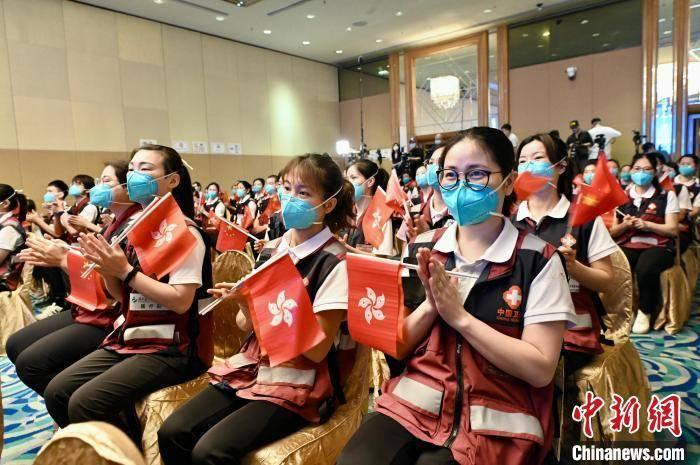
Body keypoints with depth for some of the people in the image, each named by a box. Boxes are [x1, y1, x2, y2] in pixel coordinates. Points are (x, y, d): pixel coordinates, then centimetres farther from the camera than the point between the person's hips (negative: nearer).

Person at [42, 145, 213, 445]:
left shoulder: (185, 233, -15)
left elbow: (181, 301, -22)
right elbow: (122, 295, 14)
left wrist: (126, 270, -19)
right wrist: (106, 269, -6)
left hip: (173, 347, -8)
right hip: (130, 338, 8)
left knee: (85, 403, -18)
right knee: (56, 393, 1)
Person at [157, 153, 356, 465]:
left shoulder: (334, 262, -14)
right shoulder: (271, 249, 5)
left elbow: (318, 348, -16)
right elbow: (246, 325, 8)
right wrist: (245, 302, -14)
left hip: (297, 385, -6)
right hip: (252, 370, 6)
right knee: (172, 433, -6)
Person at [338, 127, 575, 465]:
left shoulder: (537, 260, -5)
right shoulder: (422, 249, 5)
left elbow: (540, 368, -10)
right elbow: (392, 348, 5)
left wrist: (458, 315, -15)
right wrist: (429, 306, -13)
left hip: (491, 421, -2)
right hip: (411, 404, 3)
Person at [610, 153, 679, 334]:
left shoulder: (667, 196, 12)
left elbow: (673, 230, 3)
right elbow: (613, 232, 15)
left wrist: (646, 224, -11)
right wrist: (624, 225, -6)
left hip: (657, 246, -1)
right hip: (627, 245, 1)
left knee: (645, 269, -35)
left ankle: (644, 313, -9)